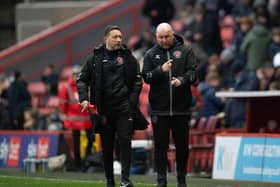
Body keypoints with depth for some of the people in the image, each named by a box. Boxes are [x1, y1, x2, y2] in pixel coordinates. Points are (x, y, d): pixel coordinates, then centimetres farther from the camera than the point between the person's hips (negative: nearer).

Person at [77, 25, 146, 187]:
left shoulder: (128, 57, 5)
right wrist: (84, 99, -5)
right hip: (104, 109, 1)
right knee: (107, 146, 6)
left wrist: (132, 101, -2)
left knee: (125, 141, -10)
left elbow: (137, 80, 9)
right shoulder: (95, 58, 5)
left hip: (124, 107, -1)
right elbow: (82, 80, 9)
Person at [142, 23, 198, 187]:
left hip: (181, 107, 0)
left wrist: (182, 80, -23)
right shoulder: (151, 54, 7)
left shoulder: (185, 51, 4)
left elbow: (193, 72, -4)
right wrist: (161, 70, -19)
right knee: (160, 145, 1)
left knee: (182, 145, 7)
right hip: (159, 108, 0)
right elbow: (146, 76, -1)